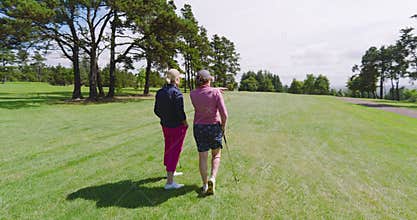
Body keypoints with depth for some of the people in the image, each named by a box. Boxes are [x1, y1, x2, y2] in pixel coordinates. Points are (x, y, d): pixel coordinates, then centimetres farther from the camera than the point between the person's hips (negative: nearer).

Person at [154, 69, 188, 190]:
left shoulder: (159, 92, 2)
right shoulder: (176, 93, -20)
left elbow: (156, 111, 7)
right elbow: (180, 112, -22)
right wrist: (185, 123, -6)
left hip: (165, 126, 8)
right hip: (177, 127, -7)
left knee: (168, 149, 24)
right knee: (175, 151, 1)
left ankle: (170, 172, 44)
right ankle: (169, 182, 6)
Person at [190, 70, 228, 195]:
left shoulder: (193, 94, -5)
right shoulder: (216, 93, -12)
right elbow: (224, 114, -15)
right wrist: (223, 126, 2)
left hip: (199, 127, 2)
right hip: (214, 126, -2)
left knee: (202, 157, 11)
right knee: (216, 155, 19)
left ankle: (205, 185, 19)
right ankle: (212, 178, 1)